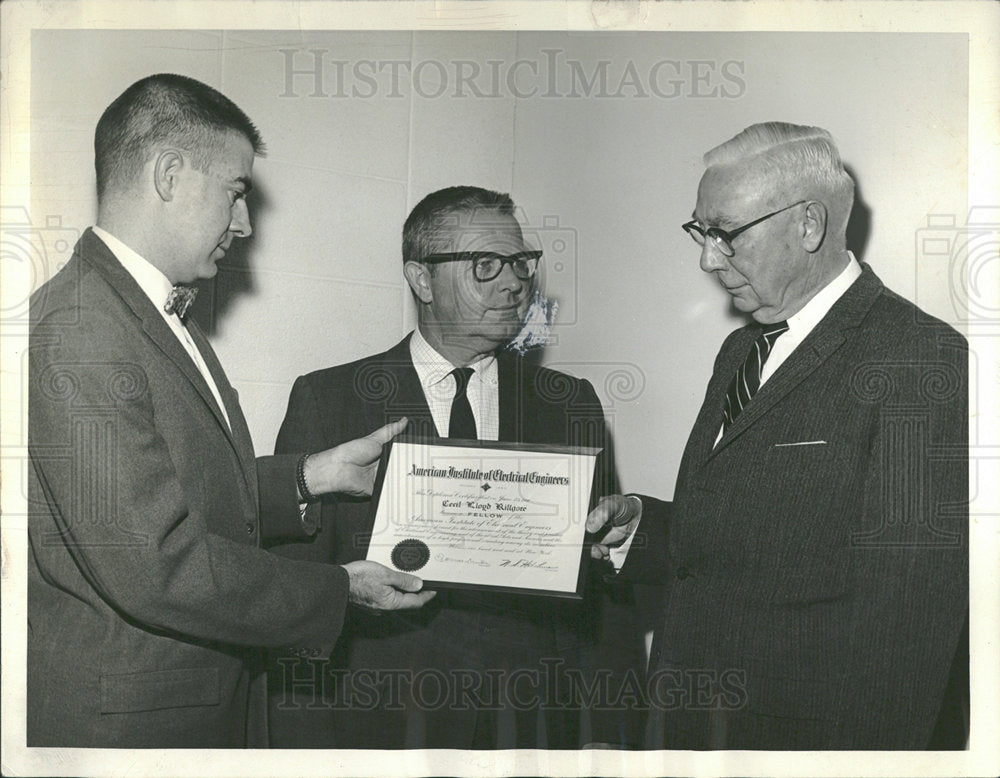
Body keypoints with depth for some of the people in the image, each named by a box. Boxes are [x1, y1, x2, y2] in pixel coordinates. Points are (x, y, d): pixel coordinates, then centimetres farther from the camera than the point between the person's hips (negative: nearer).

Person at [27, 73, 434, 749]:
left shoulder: (157, 314, 11)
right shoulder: (76, 335, -23)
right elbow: (156, 565, -26)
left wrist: (314, 475, 6)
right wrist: (340, 589, -18)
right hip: (122, 718, -9)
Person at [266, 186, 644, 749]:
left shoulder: (572, 407, 7)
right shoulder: (327, 401, -1)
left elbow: (606, 590, 5)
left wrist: (609, 734, -2)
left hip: (536, 722, 2)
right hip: (382, 725, -2)